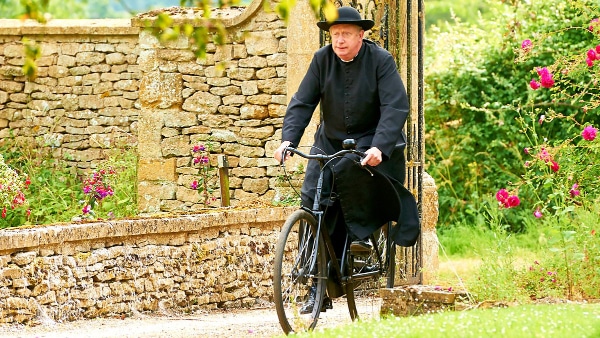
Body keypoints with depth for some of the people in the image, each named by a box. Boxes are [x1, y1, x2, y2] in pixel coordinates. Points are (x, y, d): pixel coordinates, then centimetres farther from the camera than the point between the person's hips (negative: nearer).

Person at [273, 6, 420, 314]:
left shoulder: (380, 60, -13)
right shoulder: (322, 60, -4)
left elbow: (395, 107, -21)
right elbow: (302, 103, -7)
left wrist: (379, 147, -35)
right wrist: (288, 139, -24)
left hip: (371, 142, -3)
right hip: (331, 141, 3)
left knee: (350, 172, -36)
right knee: (312, 199, -13)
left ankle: (364, 232, -12)